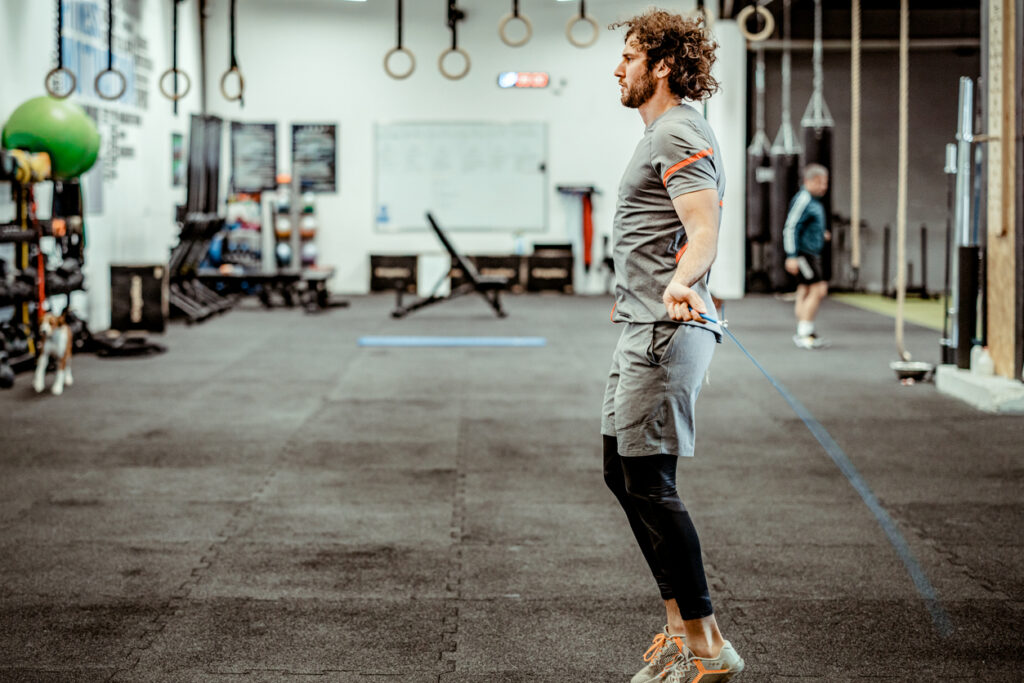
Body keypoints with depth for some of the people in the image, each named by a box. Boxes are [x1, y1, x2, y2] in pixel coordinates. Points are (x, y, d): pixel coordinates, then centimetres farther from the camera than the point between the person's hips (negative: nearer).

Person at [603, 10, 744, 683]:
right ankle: (681, 627, 21)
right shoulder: (663, 135, 20)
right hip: (644, 327, 11)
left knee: (649, 483, -11)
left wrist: (680, 283, -48)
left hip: (667, 330, -11)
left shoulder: (680, 137, -13)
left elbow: (704, 230, -27)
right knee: (621, 469, 15)